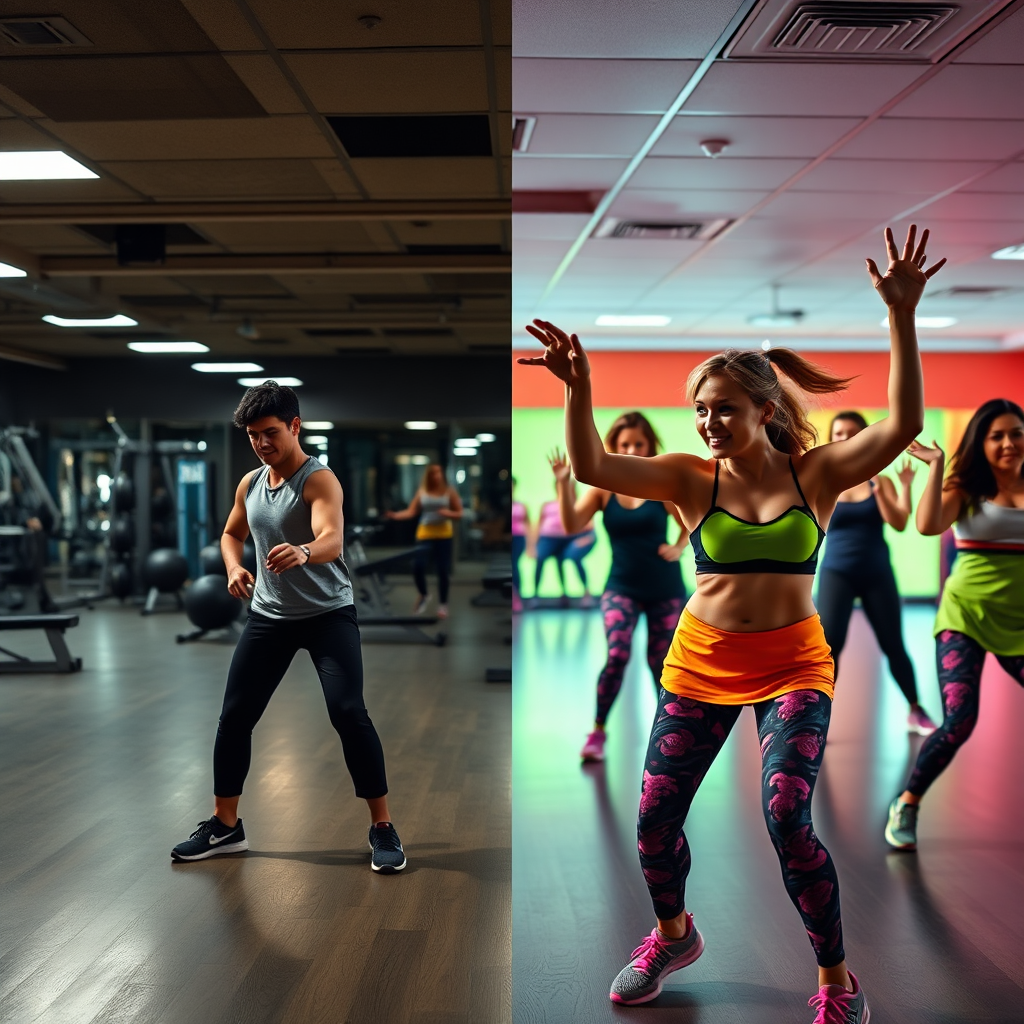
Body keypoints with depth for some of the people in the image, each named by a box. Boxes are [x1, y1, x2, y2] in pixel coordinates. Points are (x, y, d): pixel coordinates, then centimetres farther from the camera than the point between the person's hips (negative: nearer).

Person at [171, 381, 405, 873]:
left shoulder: (319, 479, -16)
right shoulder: (249, 483, 5)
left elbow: (332, 540, -34)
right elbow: (231, 533, 23)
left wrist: (303, 552, -57)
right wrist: (234, 567, 1)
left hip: (327, 613, -6)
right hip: (268, 615, 6)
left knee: (349, 713, -17)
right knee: (234, 716, 5)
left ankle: (383, 827, -3)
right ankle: (225, 826, 22)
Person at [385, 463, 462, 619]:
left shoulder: (450, 491, 1)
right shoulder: (422, 491, 4)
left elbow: (459, 513, 3)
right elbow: (411, 511, -1)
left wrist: (448, 513, -18)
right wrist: (395, 515, -17)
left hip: (443, 535, -1)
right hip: (425, 534, 1)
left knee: (443, 571, 1)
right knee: (418, 565, -14)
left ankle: (443, 605, 17)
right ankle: (423, 596, 14)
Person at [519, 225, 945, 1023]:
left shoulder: (817, 474, -4)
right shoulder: (692, 478, -3)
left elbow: (904, 425, -17)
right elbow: (592, 467, -14)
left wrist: (902, 317, -26)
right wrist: (578, 388, -29)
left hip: (793, 663, -2)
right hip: (701, 659, 2)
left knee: (789, 821, -16)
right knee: (655, 819, 5)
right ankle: (673, 934, 37)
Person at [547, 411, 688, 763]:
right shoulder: (603, 487, -6)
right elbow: (572, 526, -18)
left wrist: (678, 548, -8)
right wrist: (564, 484, -28)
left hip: (665, 589, 1)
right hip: (621, 587, 0)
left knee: (661, 661, 10)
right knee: (617, 654, -19)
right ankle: (597, 731, -5)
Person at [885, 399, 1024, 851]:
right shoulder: (964, 488, 0)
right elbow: (928, 526, -19)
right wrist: (937, 465, -15)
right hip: (966, 614, -3)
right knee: (959, 722, -13)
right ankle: (906, 806, 7)